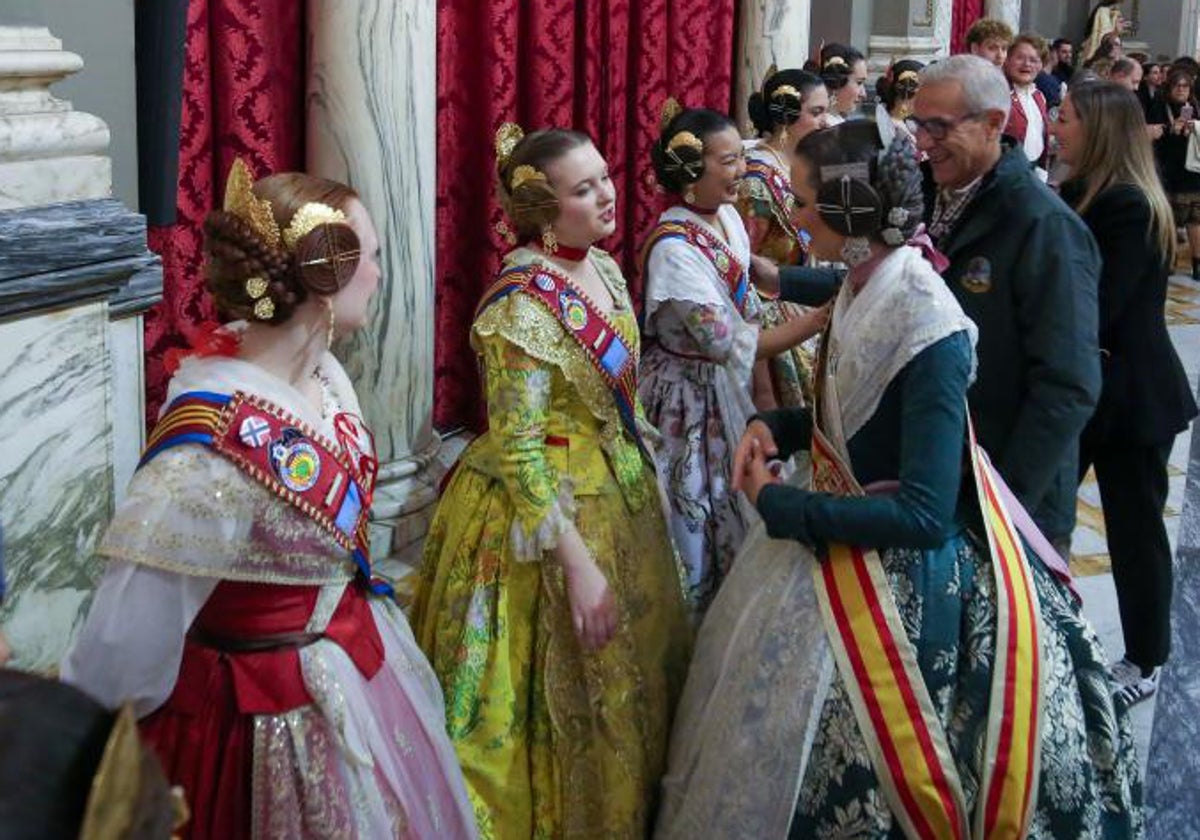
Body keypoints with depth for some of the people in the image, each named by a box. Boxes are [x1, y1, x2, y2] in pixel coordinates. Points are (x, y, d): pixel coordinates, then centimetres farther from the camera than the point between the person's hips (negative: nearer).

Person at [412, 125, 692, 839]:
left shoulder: (602, 268, 2)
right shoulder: (523, 305, -23)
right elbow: (518, 452, -23)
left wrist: (644, 471, 17)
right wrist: (577, 562, -24)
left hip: (622, 497, 8)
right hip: (548, 512, -8)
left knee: (633, 682, 20)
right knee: (573, 701, 5)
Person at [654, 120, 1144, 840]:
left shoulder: (928, 331, -27)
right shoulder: (866, 288, -1)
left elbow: (924, 513, -27)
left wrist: (779, 504, -20)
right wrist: (776, 427, -2)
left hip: (898, 561, -9)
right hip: (844, 530, 9)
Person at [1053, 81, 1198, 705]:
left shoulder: (1129, 206, -20)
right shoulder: (1082, 193, 7)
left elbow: (1096, 312, -24)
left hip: (1129, 394, -8)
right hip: (1082, 385, 8)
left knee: (1134, 527, 6)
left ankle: (1145, 663, 22)